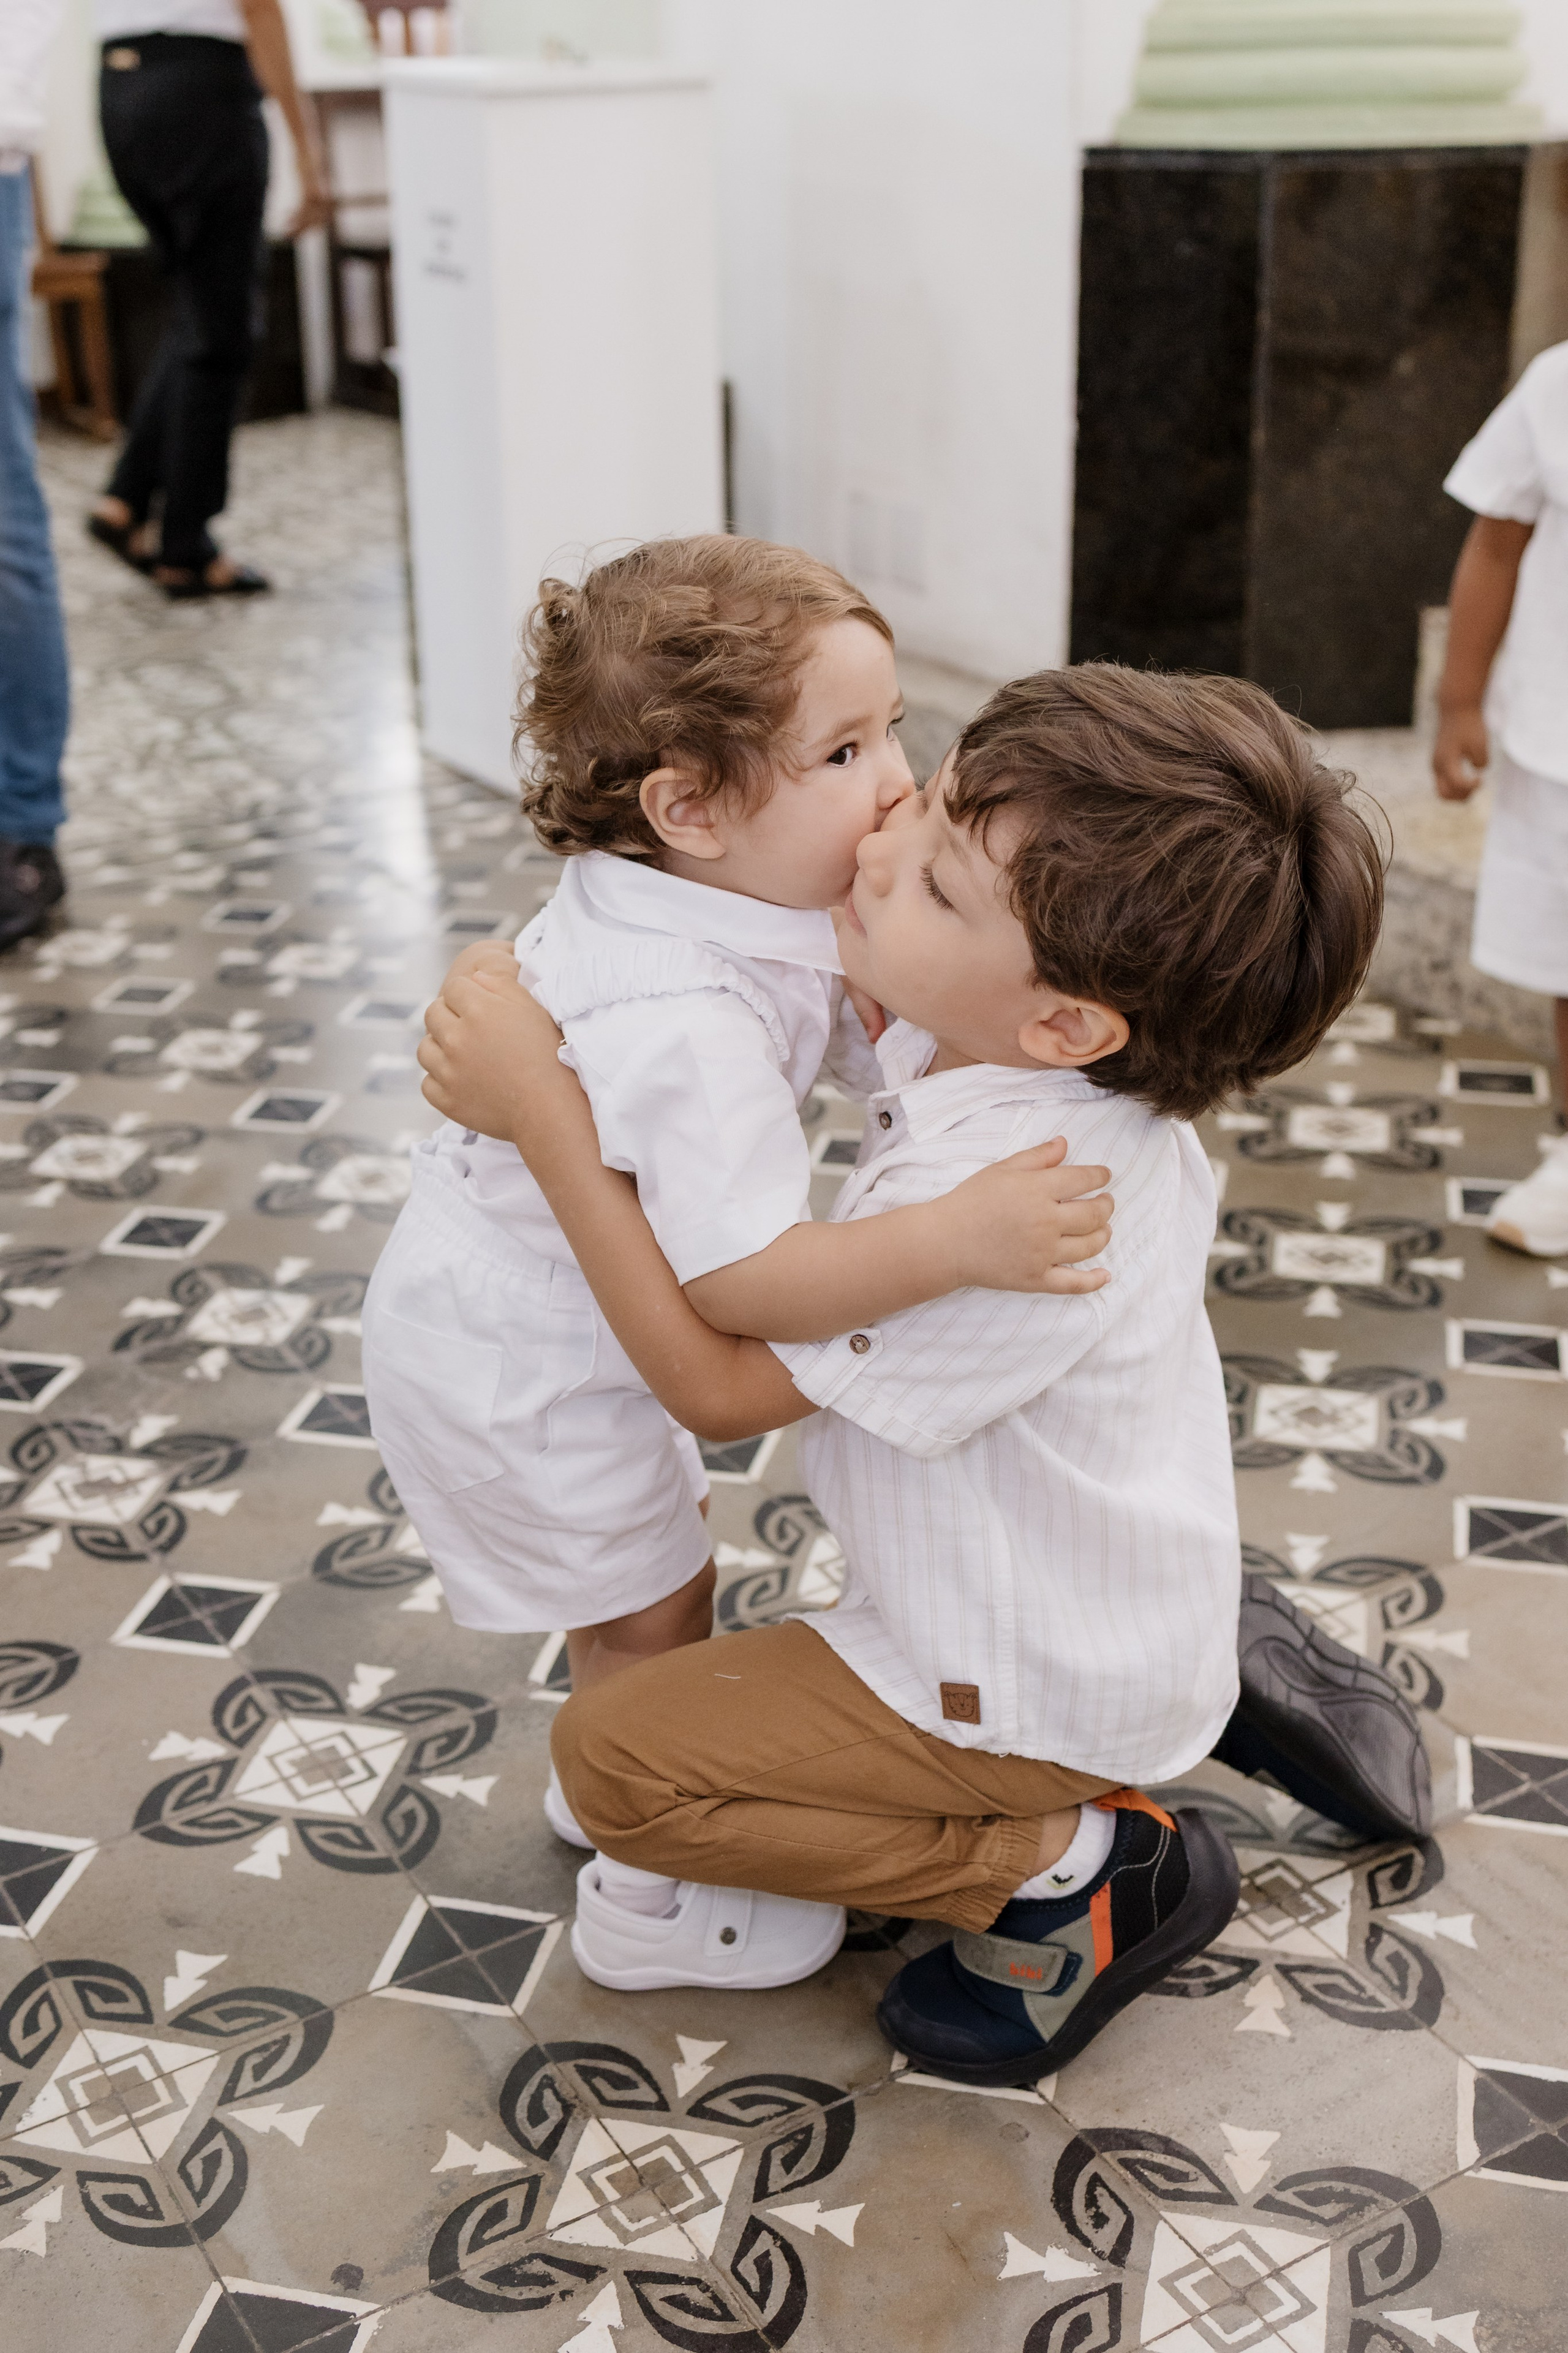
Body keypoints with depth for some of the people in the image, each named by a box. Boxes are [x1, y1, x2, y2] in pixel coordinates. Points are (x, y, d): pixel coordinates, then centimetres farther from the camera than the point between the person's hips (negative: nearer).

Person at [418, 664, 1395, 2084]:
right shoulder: (1001, 1048, -14)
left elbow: (718, 1382, -29)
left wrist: (542, 1111, -30)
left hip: (1051, 1685, -8)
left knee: (616, 1759, -4)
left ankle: (1075, 1868, -1)